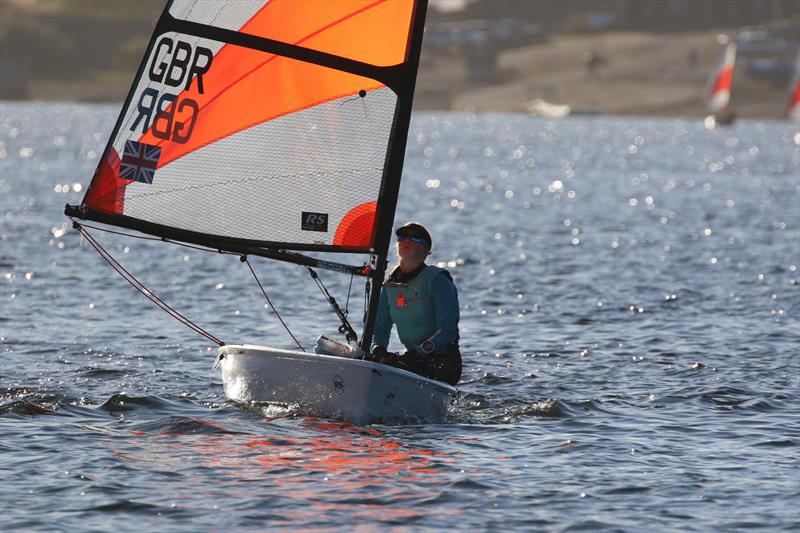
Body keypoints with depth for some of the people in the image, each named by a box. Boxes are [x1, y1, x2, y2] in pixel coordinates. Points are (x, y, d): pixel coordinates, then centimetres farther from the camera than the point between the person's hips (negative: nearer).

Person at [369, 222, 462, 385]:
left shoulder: (438, 281, -7)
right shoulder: (390, 286, 11)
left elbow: (446, 331, -14)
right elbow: (380, 327, 12)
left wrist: (417, 353, -26)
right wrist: (378, 350, -11)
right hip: (414, 359, 6)